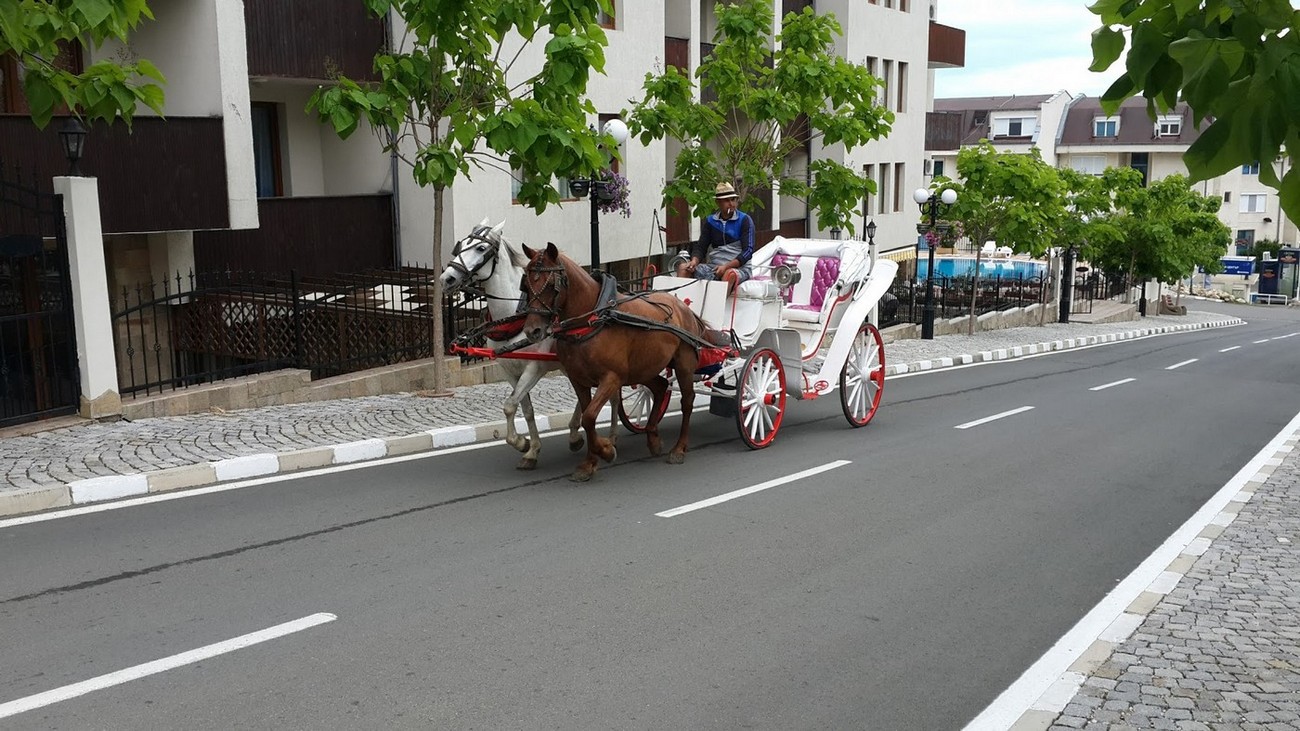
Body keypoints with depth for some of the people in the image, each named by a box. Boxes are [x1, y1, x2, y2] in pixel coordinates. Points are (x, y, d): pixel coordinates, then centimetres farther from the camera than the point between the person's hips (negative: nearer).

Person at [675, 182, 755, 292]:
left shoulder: (744, 220, -1)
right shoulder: (710, 221, 12)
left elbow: (748, 251, -9)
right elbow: (701, 247, 11)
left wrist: (726, 266, -21)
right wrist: (694, 261, -13)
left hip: (739, 267, -5)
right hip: (714, 266, 5)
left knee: (729, 274, -40)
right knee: (683, 267, -15)